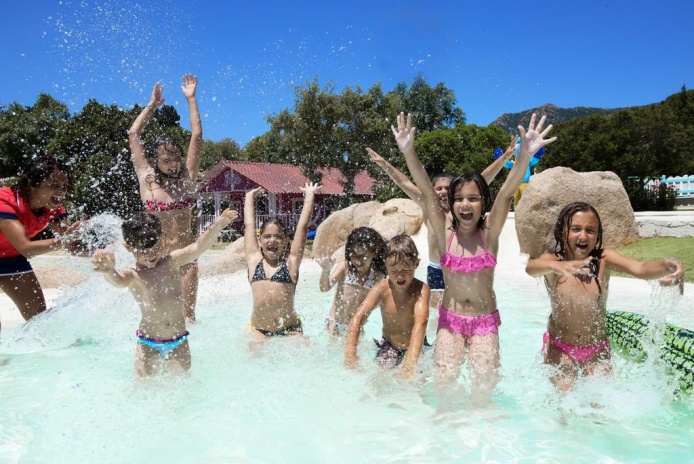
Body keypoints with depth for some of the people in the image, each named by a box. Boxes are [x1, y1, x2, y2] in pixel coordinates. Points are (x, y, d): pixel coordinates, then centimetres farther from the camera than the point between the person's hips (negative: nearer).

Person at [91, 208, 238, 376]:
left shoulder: (172, 262, -2)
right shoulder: (133, 275, -8)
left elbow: (198, 247, -16)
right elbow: (118, 280, -31)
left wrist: (218, 226, -33)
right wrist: (109, 271, -56)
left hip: (178, 341, 2)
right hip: (148, 343, -1)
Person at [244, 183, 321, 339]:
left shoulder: (290, 262, 2)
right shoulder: (254, 260, 7)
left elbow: (302, 225, 4)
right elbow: (249, 224, 13)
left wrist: (310, 195, 11)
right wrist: (250, 196, 24)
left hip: (289, 329, -1)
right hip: (258, 330, 1)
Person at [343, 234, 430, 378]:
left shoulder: (421, 290, -22)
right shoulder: (381, 289, -17)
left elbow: (420, 323, -36)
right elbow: (357, 318, -27)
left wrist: (411, 360, -52)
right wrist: (350, 354, -42)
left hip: (414, 348, -1)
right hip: (389, 346, 1)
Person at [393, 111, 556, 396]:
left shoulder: (489, 234, -7)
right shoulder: (445, 234, -6)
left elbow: (506, 193, -20)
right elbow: (426, 191, -17)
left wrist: (525, 156, -34)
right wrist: (408, 152, -28)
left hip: (485, 319, 0)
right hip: (451, 318, 0)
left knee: (485, 379, -8)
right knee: (444, 377, -7)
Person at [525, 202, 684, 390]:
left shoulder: (604, 259, -13)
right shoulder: (552, 260, -17)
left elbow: (641, 269, -29)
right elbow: (531, 267, -40)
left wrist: (667, 266, -52)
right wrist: (555, 266, -63)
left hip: (597, 350, 2)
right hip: (560, 348, -1)